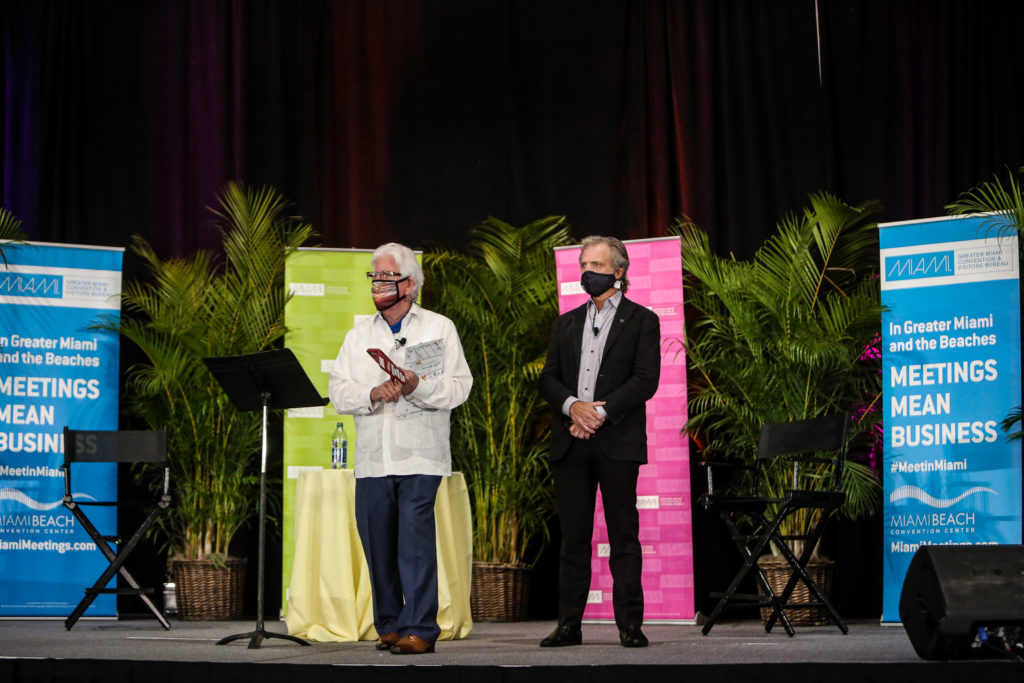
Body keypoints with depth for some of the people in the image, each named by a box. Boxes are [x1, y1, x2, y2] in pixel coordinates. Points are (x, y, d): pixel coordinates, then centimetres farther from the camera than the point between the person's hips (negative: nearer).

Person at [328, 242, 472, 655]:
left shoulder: (440, 329, 7)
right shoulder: (359, 335, 18)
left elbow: (459, 386, -1)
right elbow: (338, 391, 9)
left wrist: (418, 387, -17)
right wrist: (372, 394, -11)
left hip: (419, 455, -4)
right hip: (372, 459, 4)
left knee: (415, 541, -11)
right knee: (376, 542, 4)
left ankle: (419, 629, -8)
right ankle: (389, 625, 16)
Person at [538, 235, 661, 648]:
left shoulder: (642, 321, 6)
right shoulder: (566, 324, 20)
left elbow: (646, 380, -5)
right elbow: (548, 379, 11)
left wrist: (600, 412, -14)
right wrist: (573, 406, -9)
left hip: (617, 443, -4)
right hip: (570, 443, 4)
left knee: (623, 534, -3)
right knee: (573, 536, 4)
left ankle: (630, 624, 0)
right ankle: (569, 624, 7)